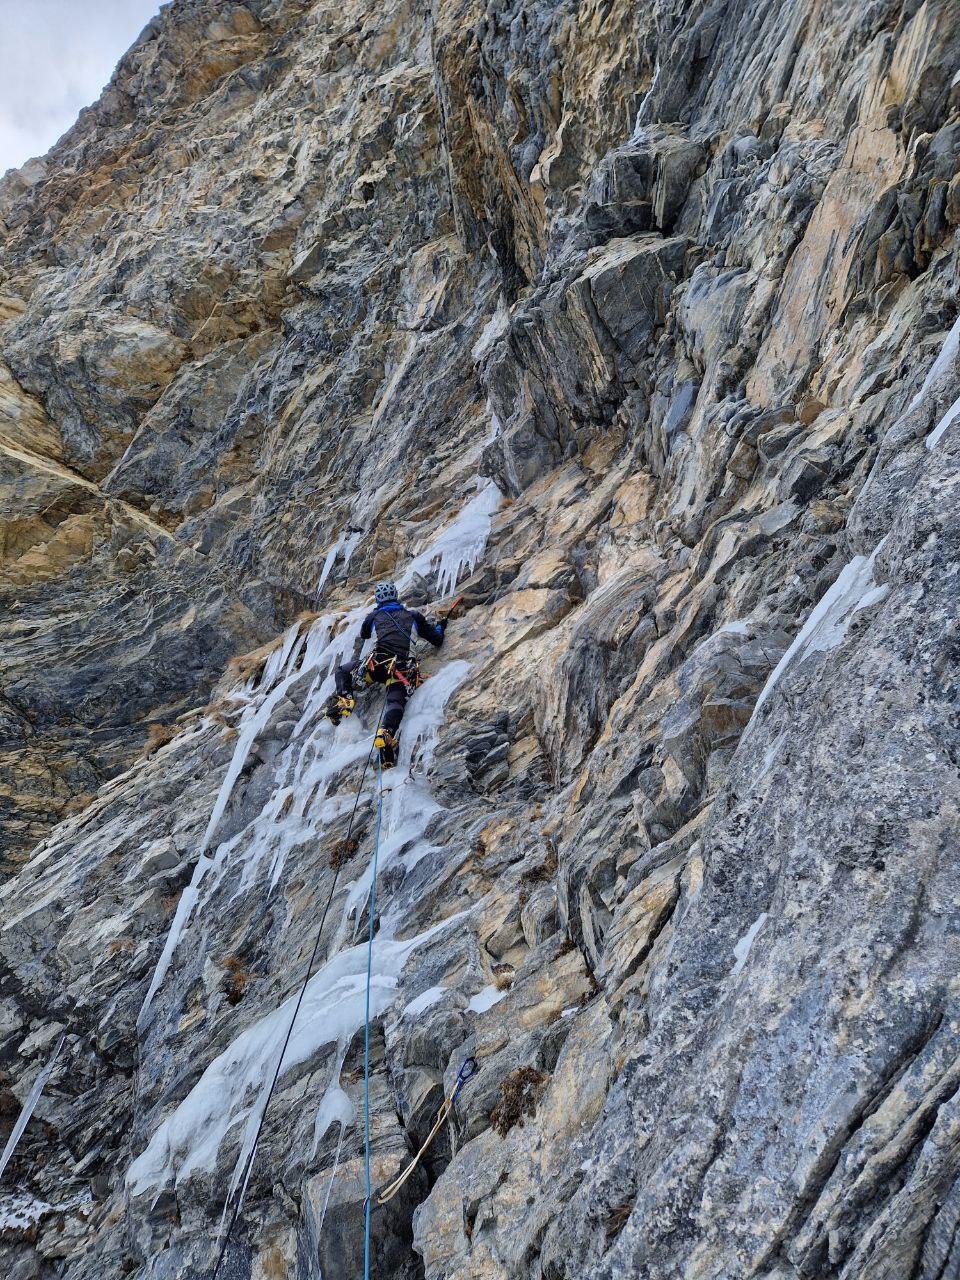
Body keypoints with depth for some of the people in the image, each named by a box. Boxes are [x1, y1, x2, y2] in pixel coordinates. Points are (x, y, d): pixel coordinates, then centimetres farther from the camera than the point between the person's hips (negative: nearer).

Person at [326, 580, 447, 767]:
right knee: (396, 702, -19)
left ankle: (344, 699, -3)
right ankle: (387, 733, -50)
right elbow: (436, 639, 23)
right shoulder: (412, 615, 21)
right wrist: (440, 627, 45)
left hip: (377, 663, 0)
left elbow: (363, 635, 43)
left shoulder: (374, 616, 21)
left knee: (343, 671, 24)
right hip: (402, 667, 0)